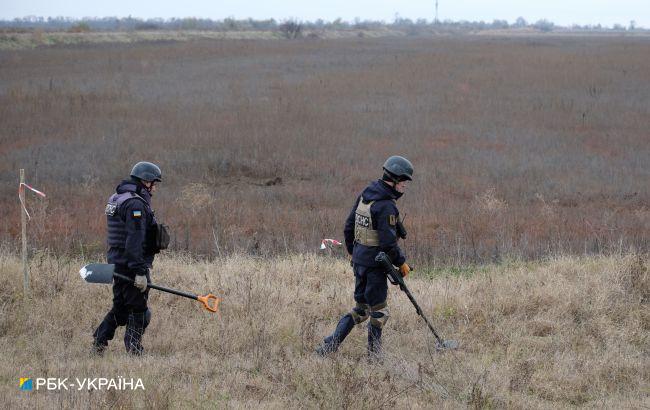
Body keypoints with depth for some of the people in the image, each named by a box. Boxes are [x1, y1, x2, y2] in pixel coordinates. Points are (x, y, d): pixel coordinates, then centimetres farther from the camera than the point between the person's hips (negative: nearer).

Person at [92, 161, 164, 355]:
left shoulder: (116, 199, 15)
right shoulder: (136, 204, -18)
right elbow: (134, 242, -24)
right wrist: (140, 272, -25)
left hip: (117, 263, 9)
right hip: (131, 265, -9)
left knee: (120, 308, 17)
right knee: (138, 310, -1)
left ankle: (99, 342, 16)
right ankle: (134, 352, 3)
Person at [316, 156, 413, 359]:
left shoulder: (364, 195, 8)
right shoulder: (386, 206, -20)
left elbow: (349, 226, 15)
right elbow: (388, 242, -22)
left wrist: (352, 251, 26)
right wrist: (401, 262, -9)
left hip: (359, 259, 9)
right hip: (375, 264, -9)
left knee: (361, 308, 16)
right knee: (378, 312, 4)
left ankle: (329, 345, 13)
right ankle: (374, 355, 12)